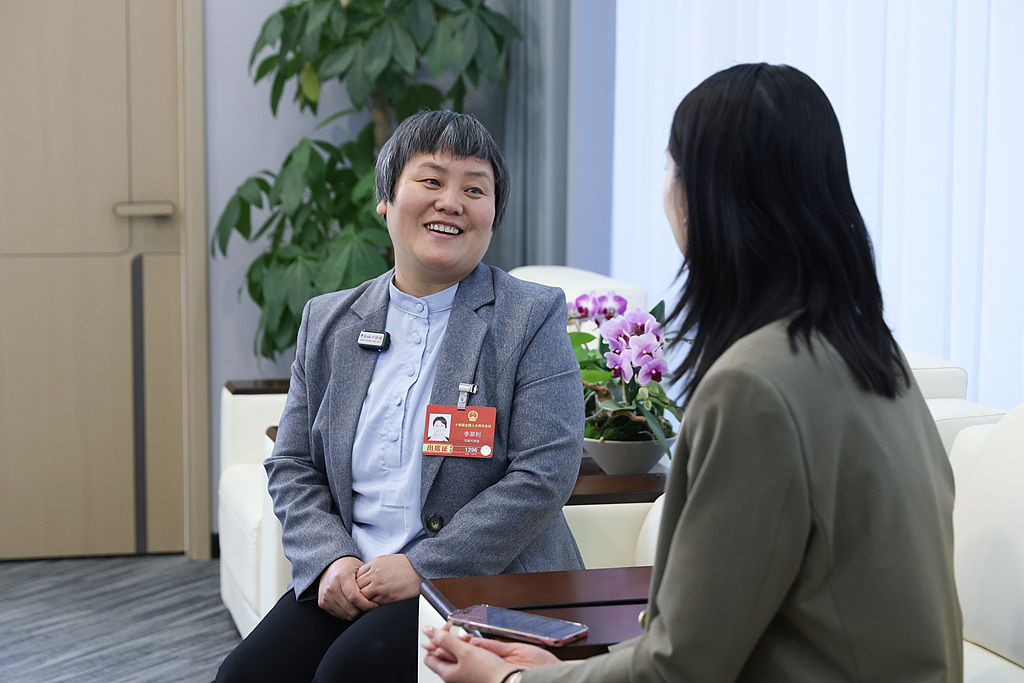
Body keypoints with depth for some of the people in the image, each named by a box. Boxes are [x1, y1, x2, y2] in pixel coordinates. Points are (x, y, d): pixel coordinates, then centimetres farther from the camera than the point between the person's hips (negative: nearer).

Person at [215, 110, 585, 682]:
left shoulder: (534, 318, -1)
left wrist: (421, 568, -14)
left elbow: (545, 475, -9)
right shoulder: (328, 322, 13)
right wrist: (331, 560, -6)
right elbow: (292, 468, 14)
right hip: (347, 581, 4)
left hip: (484, 583, -4)